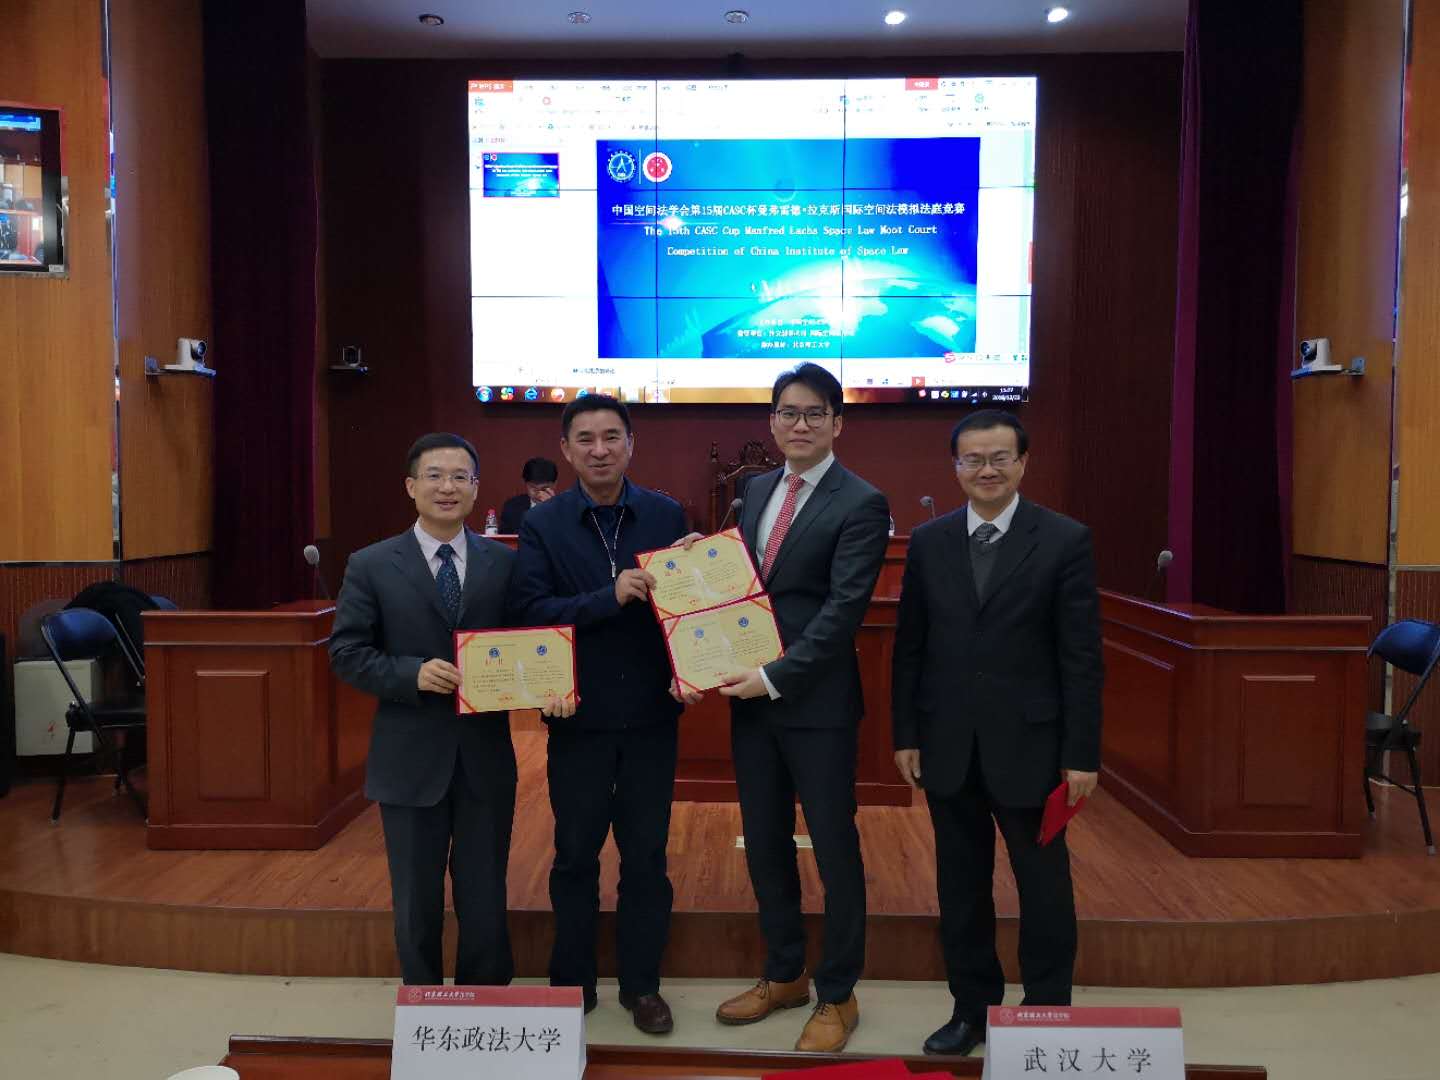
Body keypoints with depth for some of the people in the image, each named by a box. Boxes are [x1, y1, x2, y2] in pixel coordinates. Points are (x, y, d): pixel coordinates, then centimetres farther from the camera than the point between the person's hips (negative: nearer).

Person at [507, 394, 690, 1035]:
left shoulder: (667, 516, 0)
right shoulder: (543, 525, -3)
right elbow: (530, 612, -13)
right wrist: (609, 598, -25)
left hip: (651, 716, 1)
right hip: (578, 717, 0)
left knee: (646, 855, 12)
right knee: (575, 854, 14)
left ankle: (641, 984, 28)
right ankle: (571, 983, 32)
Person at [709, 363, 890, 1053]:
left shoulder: (861, 505, -10)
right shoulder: (757, 491, 11)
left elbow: (844, 609, -17)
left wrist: (775, 677, -21)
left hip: (817, 702, -6)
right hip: (750, 694, 7)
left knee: (834, 847, 7)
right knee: (764, 844, 16)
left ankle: (837, 996, 25)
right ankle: (784, 975, 36)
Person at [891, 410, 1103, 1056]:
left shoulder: (1065, 540, -5)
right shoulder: (929, 541, 4)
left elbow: (1081, 656, -6)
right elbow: (909, 647, 6)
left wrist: (1081, 753, -8)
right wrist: (905, 735, 3)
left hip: (1028, 744, -3)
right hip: (947, 745, 3)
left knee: (1043, 885, 9)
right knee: (960, 885, 14)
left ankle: (1047, 1013, 27)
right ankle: (971, 1007, 30)